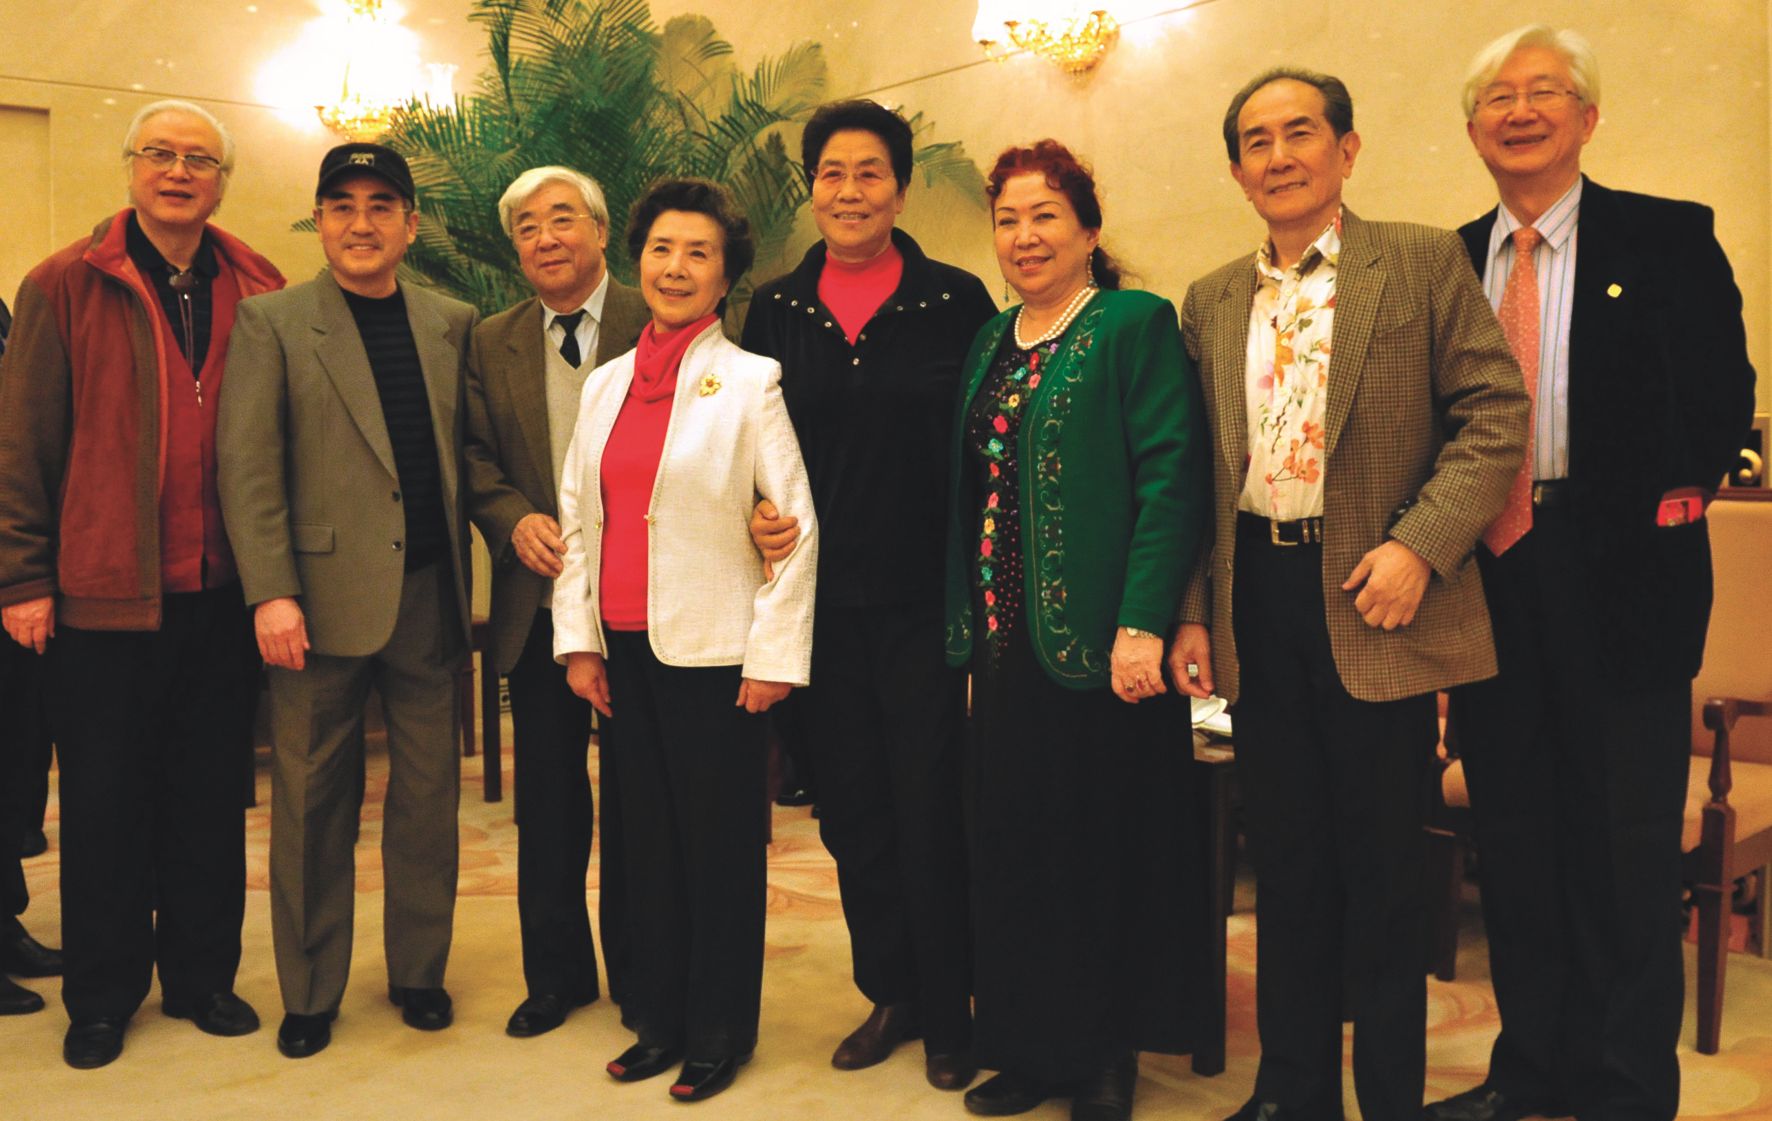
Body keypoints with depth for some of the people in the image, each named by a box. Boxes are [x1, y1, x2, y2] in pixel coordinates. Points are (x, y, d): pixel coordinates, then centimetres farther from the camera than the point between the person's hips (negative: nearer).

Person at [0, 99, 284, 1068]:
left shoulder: (258, 293, 7)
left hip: (221, 596, 2)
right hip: (103, 593, -2)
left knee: (211, 800, 11)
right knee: (104, 803, 8)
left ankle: (202, 977, 26)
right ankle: (101, 997, 23)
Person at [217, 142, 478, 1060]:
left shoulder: (452, 323, 11)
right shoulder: (272, 321, 2)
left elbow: (467, 454, 11)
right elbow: (248, 465, -4)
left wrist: (466, 572, 2)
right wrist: (272, 592, -13)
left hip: (430, 596, 3)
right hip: (324, 597, -2)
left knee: (429, 794, 10)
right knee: (312, 802, 6)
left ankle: (418, 971, 26)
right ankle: (309, 993, 21)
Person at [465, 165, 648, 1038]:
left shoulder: (658, 328, -4)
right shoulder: (490, 344, 9)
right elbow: (474, 455, 8)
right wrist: (514, 518, -11)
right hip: (538, 603, 4)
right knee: (547, 793, 12)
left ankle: (637, 968, 25)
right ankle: (556, 970, 28)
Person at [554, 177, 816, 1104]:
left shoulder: (751, 382, -5)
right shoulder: (605, 385, 11)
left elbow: (797, 524, -8)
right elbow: (577, 516, 13)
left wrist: (775, 656, -11)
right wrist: (579, 636, 7)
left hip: (714, 652, -5)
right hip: (625, 648, 5)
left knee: (721, 844, 4)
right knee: (647, 836, 12)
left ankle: (718, 1034, 19)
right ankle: (659, 1018, 26)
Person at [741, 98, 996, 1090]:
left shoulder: (956, 300, -2)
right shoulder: (777, 310, 8)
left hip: (924, 596, -3)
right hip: (821, 593, 4)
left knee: (929, 805, 2)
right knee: (851, 807, 11)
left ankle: (948, 1010, 18)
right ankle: (890, 993, 28)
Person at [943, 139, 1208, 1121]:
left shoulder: (1136, 324, -5)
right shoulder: (990, 343, 16)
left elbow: (1170, 480, -13)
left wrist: (1144, 625, -20)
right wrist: (967, 629, 13)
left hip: (1097, 641, -6)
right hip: (1004, 639, 6)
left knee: (1102, 846, 3)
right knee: (1014, 846, 11)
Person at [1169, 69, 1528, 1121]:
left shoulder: (1424, 261, 0)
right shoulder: (1210, 301, 12)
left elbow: (1495, 412, -6)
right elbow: (1199, 473, 13)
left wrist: (1418, 545, -17)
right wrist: (1193, 613, 7)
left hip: (1374, 602, -4)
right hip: (1257, 599, 4)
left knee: (1382, 867, 5)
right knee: (1287, 860, 13)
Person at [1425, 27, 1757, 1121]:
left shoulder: (1669, 238, 2)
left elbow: (1722, 395, -4)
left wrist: (1657, 506, -15)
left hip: (1621, 570, -3)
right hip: (1487, 572, 4)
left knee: (1627, 841, 2)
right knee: (1515, 835, 12)